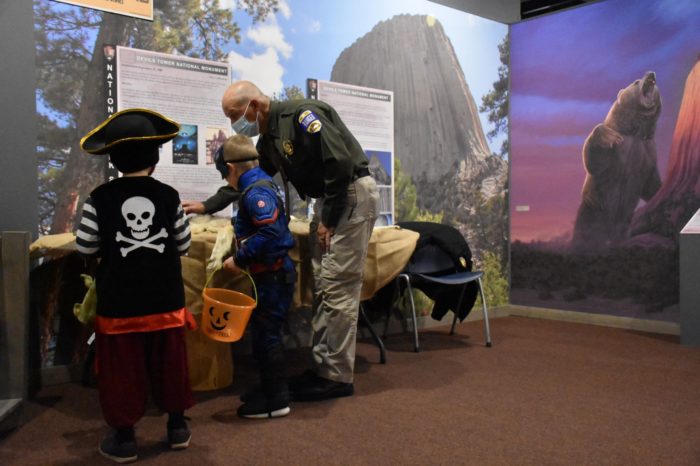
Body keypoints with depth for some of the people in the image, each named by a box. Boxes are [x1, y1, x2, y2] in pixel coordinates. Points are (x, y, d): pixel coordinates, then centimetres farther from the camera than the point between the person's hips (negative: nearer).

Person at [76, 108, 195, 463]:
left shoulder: (100, 198, -7)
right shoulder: (169, 196, -4)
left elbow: (85, 247, -3)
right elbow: (183, 245, 2)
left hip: (119, 301, -1)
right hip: (165, 299, 2)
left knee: (122, 368, 9)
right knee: (170, 363, 14)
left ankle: (124, 437, 18)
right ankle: (177, 426, 26)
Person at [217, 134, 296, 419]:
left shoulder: (256, 192, -19)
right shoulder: (259, 185, 12)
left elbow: (270, 232, -30)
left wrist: (240, 259, -24)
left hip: (274, 276, -10)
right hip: (271, 274, 10)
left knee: (266, 334, -2)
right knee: (264, 333, 18)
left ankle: (276, 400, 10)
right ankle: (270, 388, 32)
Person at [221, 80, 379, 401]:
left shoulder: (301, 115, -17)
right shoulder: (268, 137, 12)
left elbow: (341, 163, -23)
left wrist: (328, 221, -17)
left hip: (352, 195, -9)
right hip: (326, 200, 10)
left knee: (338, 287, -9)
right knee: (321, 286, 10)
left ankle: (337, 377, -1)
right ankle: (322, 366, 19)